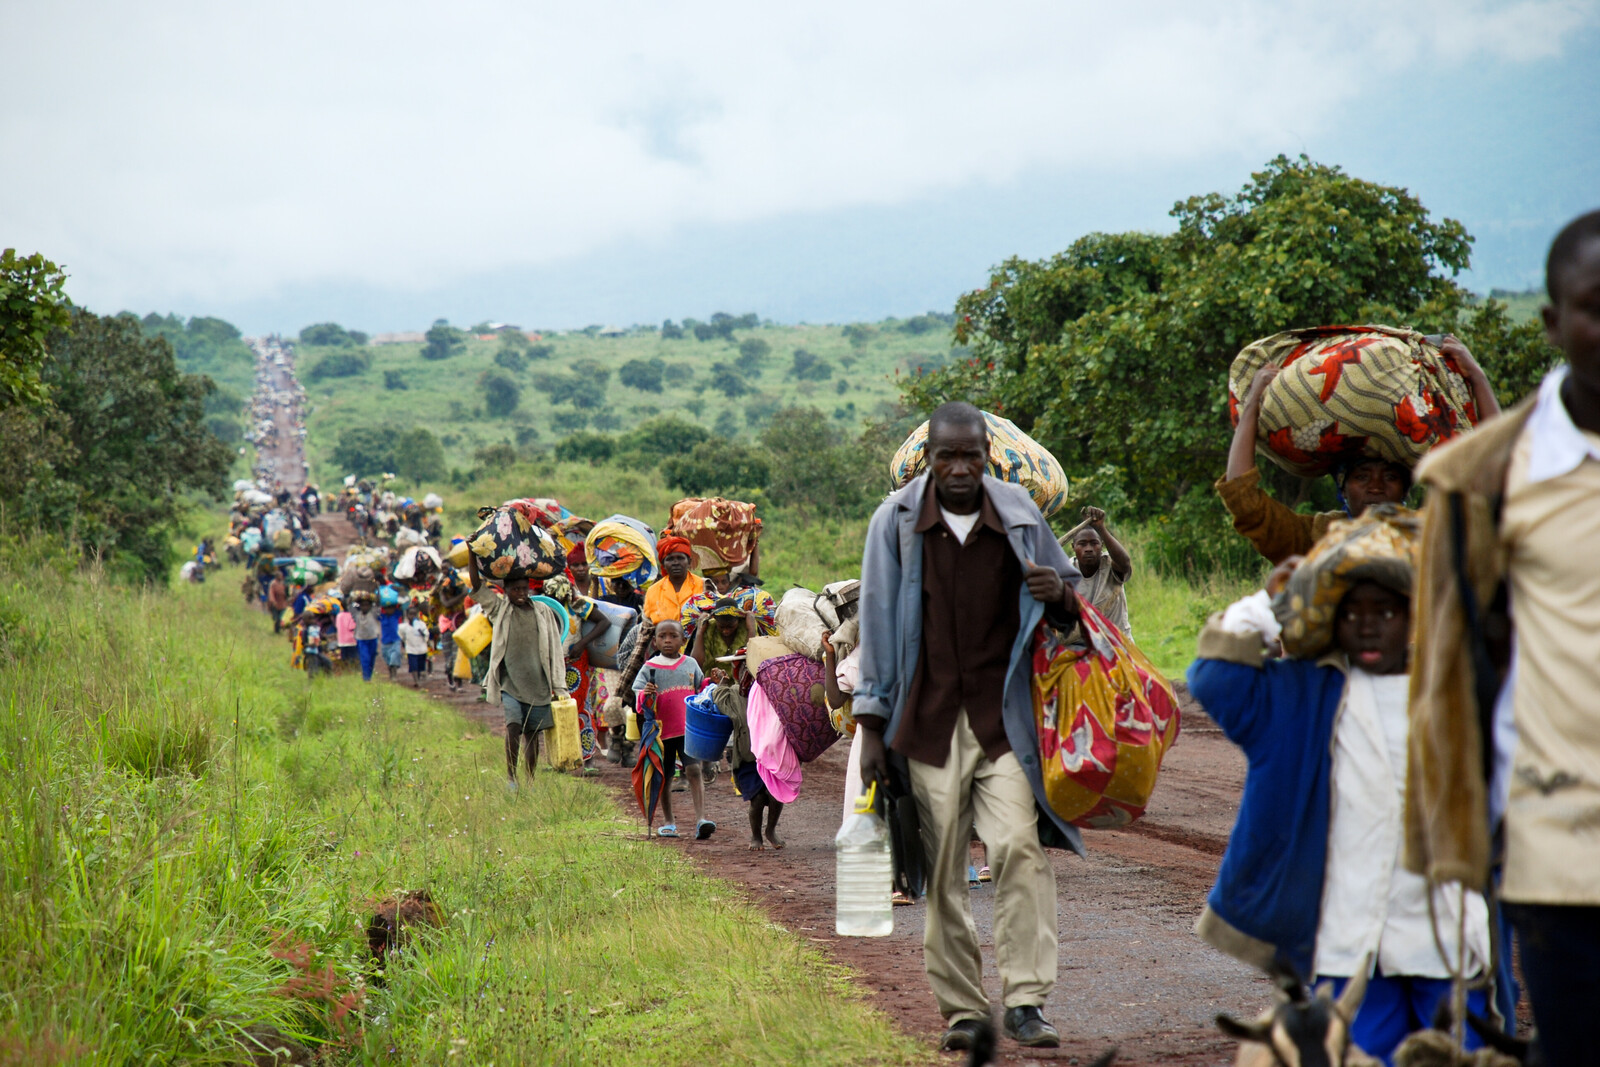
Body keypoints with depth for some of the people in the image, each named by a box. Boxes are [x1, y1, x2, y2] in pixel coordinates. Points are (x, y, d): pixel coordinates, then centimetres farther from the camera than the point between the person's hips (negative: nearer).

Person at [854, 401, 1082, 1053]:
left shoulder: (1019, 516, 4)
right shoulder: (896, 522, 2)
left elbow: (1071, 597, 17)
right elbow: (877, 626, 5)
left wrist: (1060, 594, -10)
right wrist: (871, 727, 2)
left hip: (1003, 716, 0)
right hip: (929, 720, 0)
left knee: (1019, 846, -15)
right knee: (943, 871, 2)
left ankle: (1025, 1000, -12)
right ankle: (962, 1008, 11)